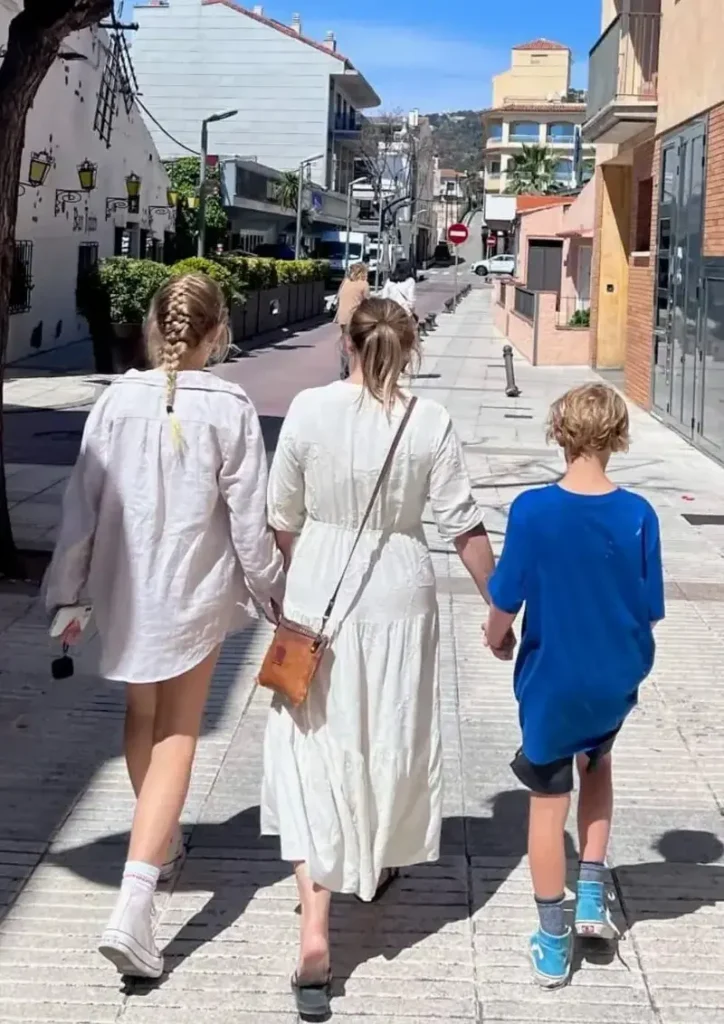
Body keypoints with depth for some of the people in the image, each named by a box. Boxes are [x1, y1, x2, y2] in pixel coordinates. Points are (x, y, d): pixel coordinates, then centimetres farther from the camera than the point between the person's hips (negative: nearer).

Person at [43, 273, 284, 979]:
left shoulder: (118, 400, -8)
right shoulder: (230, 409, -14)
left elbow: (82, 504, -4)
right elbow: (249, 523, -10)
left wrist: (66, 594, 6)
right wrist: (273, 596, 5)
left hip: (124, 589, 3)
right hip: (194, 593, -3)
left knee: (141, 717, 25)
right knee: (176, 736, 5)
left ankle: (161, 841, 46)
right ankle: (134, 903, -7)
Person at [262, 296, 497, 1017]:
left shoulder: (309, 410, -8)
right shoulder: (430, 422, -8)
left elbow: (283, 517, 0)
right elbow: (463, 527, -6)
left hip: (318, 595, -1)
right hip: (399, 598, 1)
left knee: (312, 750, 3)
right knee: (391, 736, 21)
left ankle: (314, 927, -7)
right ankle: (378, 863, 46)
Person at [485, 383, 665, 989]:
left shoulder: (532, 510, -17)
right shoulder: (638, 515, -12)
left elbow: (506, 602, -12)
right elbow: (650, 610, -4)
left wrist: (497, 638, 9)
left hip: (552, 679, -2)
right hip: (617, 680, 2)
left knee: (549, 803, 12)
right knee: (597, 763, 31)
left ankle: (553, 945, 22)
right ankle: (593, 895, 27)